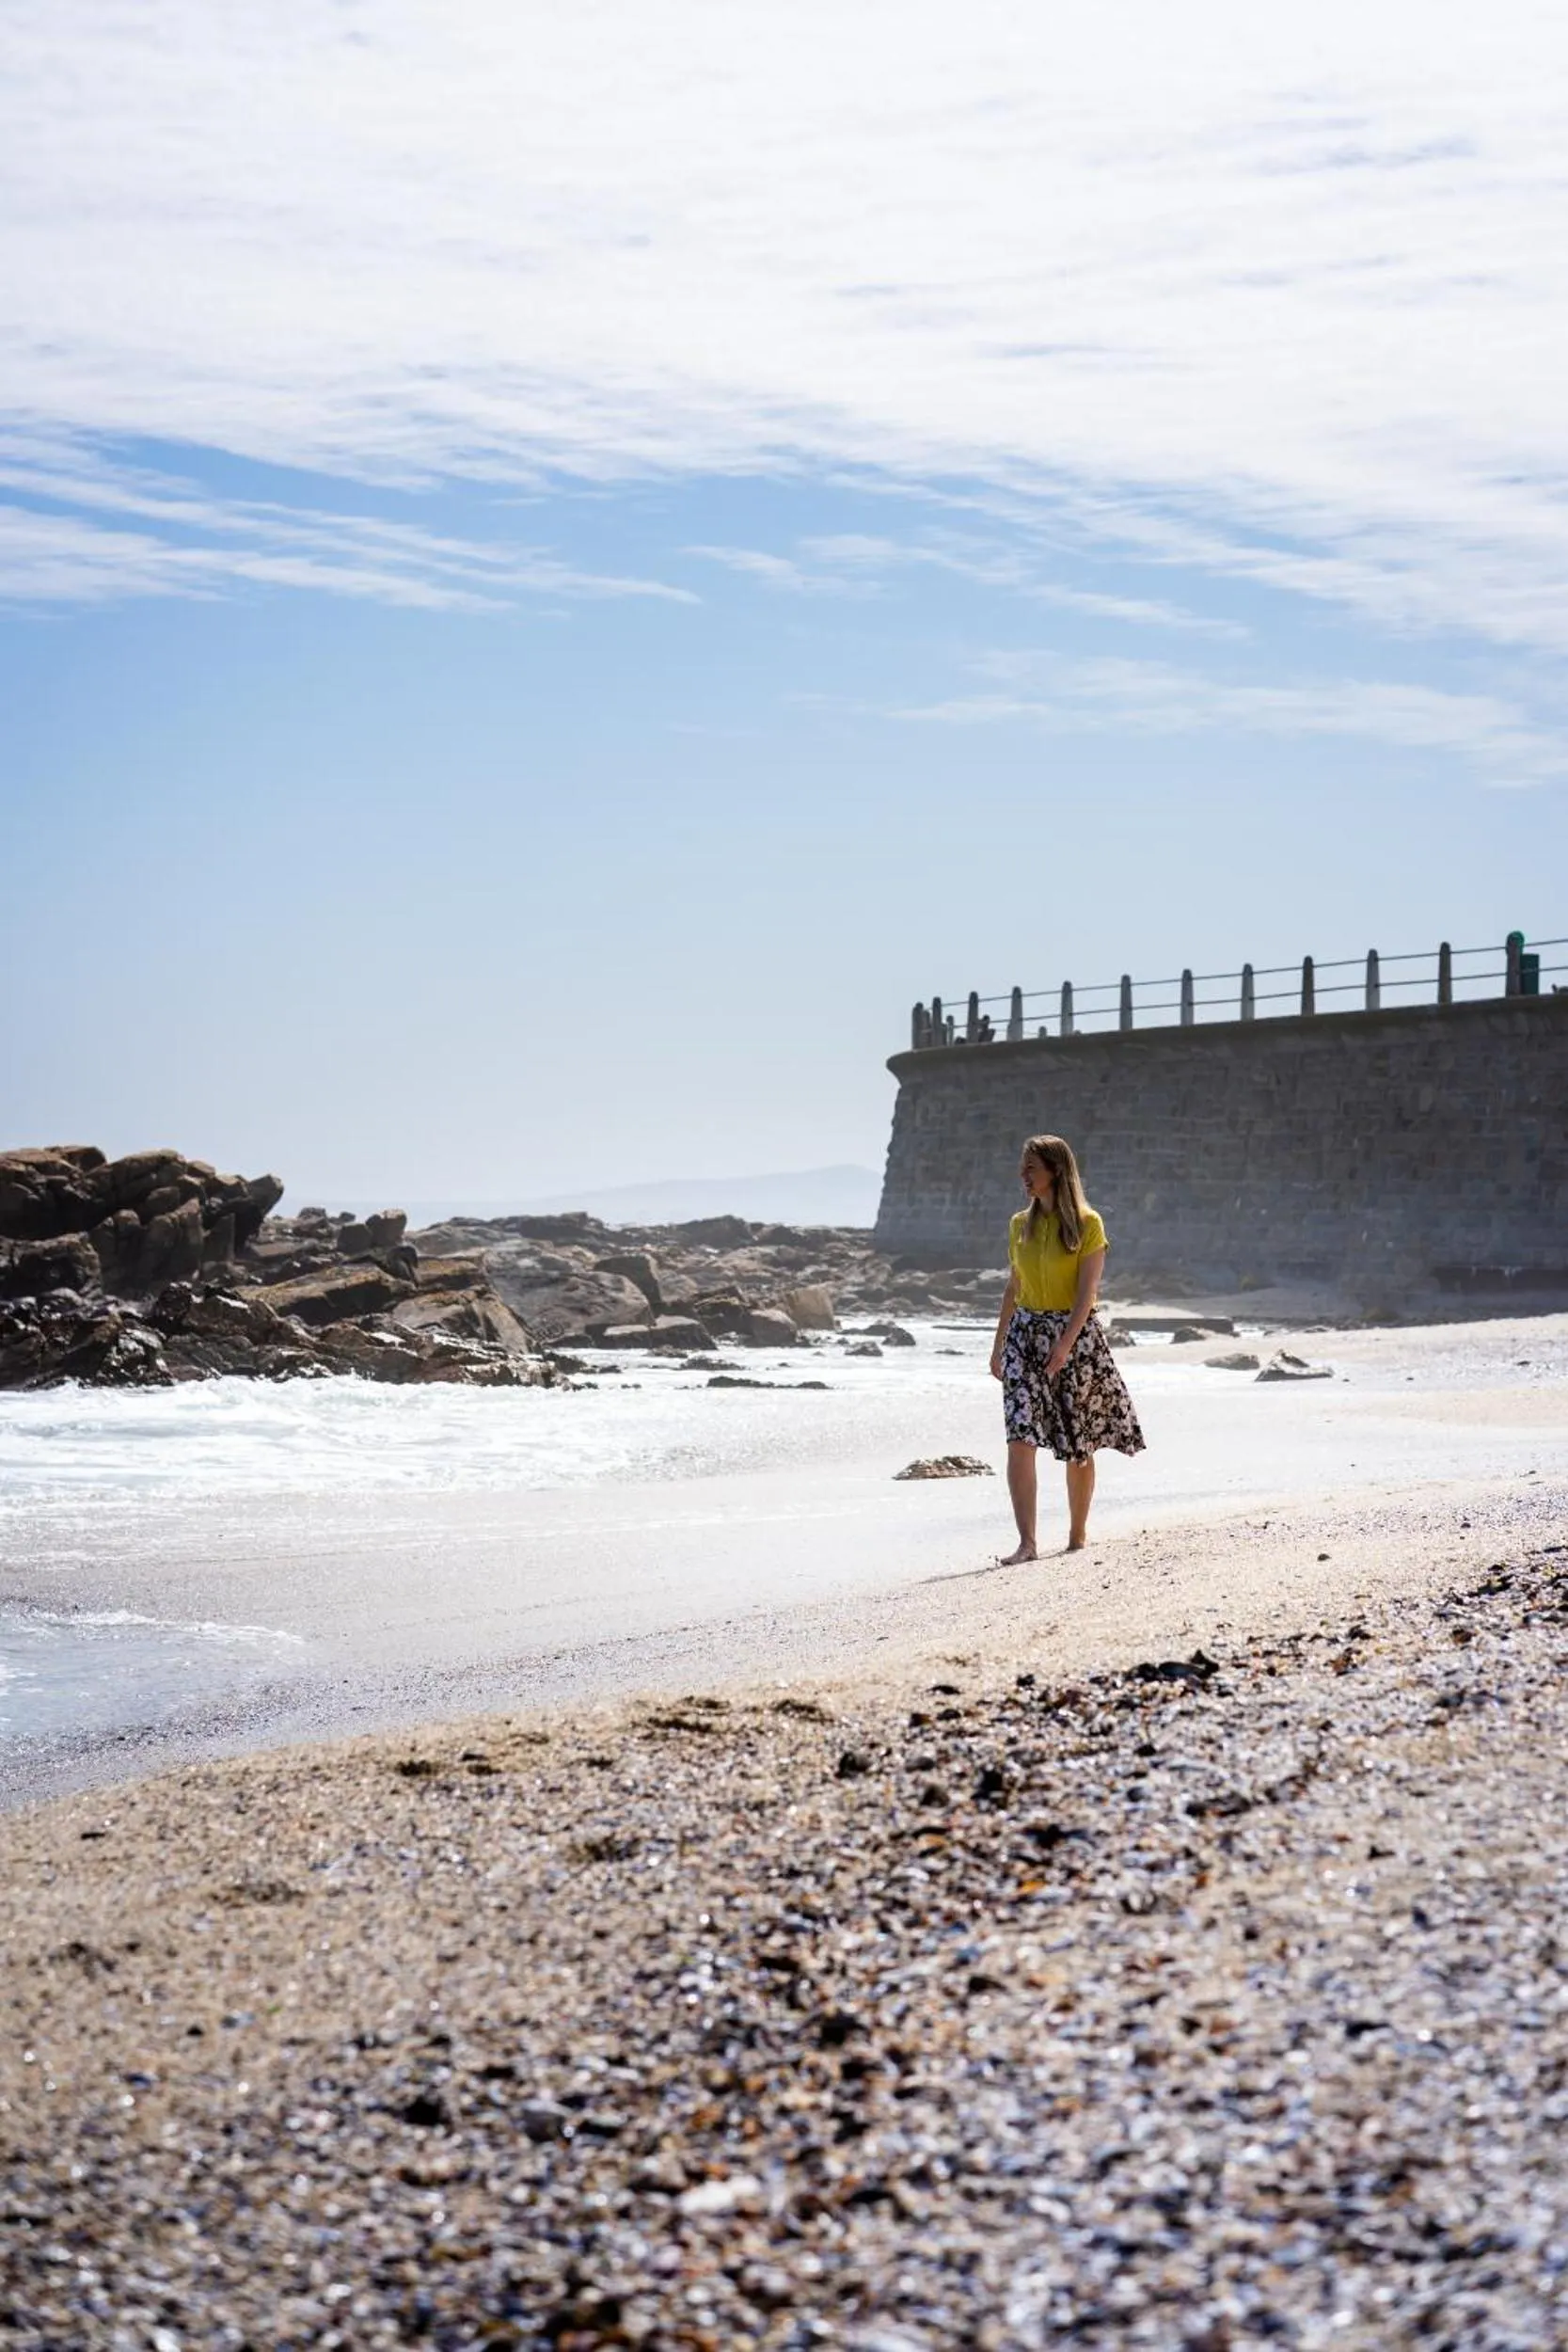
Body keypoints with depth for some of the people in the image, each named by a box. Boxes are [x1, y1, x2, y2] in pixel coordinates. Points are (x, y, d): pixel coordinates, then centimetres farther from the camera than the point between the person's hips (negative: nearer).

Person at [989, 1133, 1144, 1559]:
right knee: (1020, 1440, -11)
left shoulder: (1086, 1223, -6)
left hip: (1076, 1335, -4)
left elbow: (1087, 1290, -13)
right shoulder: (1020, 1224, 9)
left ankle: (1078, 1533, 24)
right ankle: (1026, 1543, -14)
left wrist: (1065, 1343, -23)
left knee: (1078, 1446, 6)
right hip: (1025, 1334, 4)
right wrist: (998, 1346, 14)